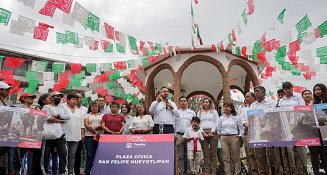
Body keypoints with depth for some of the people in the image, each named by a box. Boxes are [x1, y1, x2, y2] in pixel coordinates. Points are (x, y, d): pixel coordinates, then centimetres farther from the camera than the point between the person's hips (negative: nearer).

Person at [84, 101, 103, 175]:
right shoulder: (87, 115, 12)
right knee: (89, 155, -5)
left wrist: (96, 127, -15)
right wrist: (95, 132, -11)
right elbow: (86, 125, -2)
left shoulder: (102, 115, 16)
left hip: (99, 137, 1)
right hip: (89, 136, -1)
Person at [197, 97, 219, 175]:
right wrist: (203, 132, -6)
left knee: (213, 153, -2)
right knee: (206, 153, 0)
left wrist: (212, 131, -9)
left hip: (213, 133, -1)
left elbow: (217, 123, 4)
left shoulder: (214, 111, 13)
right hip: (203, 133, 1)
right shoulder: (200, 112, 16)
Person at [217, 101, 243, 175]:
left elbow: (241, 128, 7)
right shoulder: (221, 118, 13)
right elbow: (218, 128, 15)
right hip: (224, 138, 2)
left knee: (235, 157, 1)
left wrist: (240, 135, -5)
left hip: (234, 138, -2)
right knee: (226, 157, 2)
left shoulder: (236, 117, 6)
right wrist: (221, 134, 5)